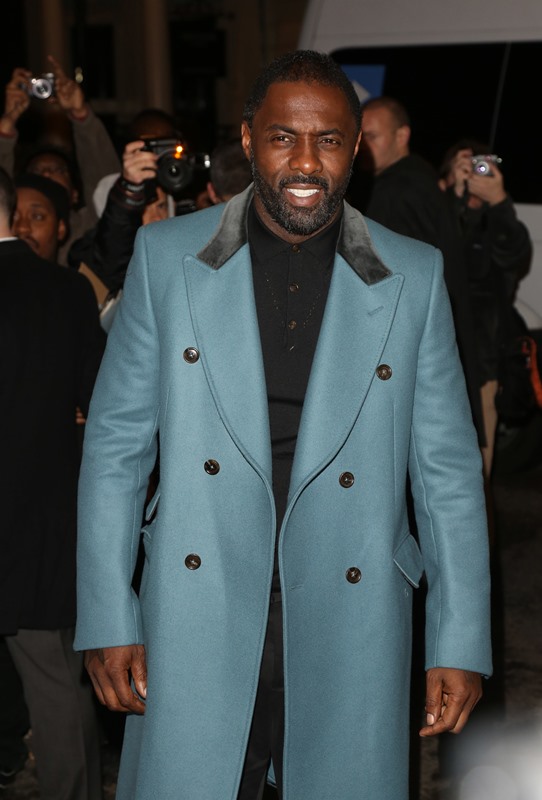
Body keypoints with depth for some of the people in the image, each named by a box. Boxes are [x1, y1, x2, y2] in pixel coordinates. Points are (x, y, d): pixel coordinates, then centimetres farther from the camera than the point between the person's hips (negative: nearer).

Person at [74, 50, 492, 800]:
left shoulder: (414, 277, 2)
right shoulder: (167, 255, 2)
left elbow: (448, 467, 4)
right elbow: (116, 445, 3)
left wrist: (461, 642, 0)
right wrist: (108, 620, -2)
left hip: (350, 638, 1)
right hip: (196, 624, 0)